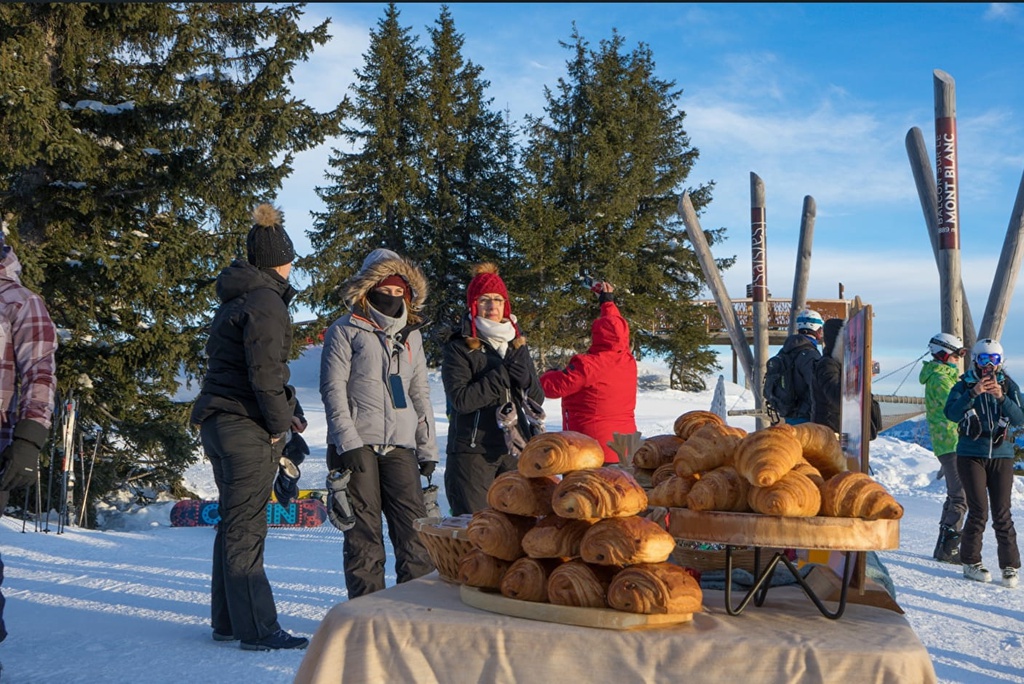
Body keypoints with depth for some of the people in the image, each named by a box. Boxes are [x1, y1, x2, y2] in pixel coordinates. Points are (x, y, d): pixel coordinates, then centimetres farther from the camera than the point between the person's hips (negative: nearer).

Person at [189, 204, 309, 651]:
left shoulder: (234, 299, 18)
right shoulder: (265, 301, -13)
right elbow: (264, 371, -21)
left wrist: (286, 409, 10)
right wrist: (279, 422, -10)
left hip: (218, 421, 10)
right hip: (246, 427, -10)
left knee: (233, 523, 16)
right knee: (246, 529, -6)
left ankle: (227, 621, 24)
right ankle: (257, 630, -1)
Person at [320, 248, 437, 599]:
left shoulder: (411, 335, 18)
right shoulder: (345, 330, 3)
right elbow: (333, 389, -4)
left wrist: (428, 449, 13)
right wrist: (348, 443, -13)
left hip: (400, 446, 4)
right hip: (356, 445, -4)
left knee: (414, 529, -3)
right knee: (363, 531, -1)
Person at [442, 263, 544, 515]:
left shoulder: (517, 344, 15)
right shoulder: (459, 347, -1)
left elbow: (537, 399, 10)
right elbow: (461, 398, -14)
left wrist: (521, 372, -10)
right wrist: (502, 375, -13)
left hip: (514, 448, 5)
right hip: (473, 451, -5)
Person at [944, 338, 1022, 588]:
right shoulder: (964, 385, 1)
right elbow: (951, 413, -15)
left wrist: (1001, 398, -21)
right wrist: (973, 393, -26)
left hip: (1001, 455, 1)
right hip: (971, 455, -1)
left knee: (1002, 513, -2)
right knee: (979, 512, -3)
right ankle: (971, 563, 11)